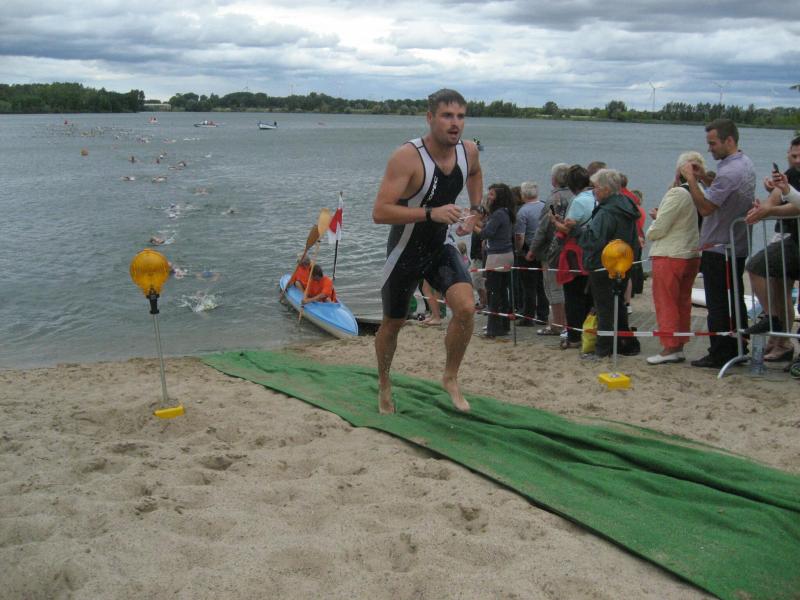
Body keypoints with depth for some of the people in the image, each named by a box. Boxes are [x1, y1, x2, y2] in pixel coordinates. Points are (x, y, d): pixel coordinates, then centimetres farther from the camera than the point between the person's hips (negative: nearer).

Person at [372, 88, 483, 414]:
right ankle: (384, 385, 38)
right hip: (405, 253, -4)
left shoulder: (468, 151, -6)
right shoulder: (407, 157, -26)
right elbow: (380, 212, -32)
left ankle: (450, 378, 5)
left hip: (440, 248, 4)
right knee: (392, 324, 11)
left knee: (466, 308, -19)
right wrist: (431, 213, -38)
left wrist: (476, 211, 12)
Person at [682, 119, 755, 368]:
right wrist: (703, 176, 6)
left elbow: (705, 207, -23)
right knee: (735, 301, 15)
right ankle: (737, 350, 23)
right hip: (738, 247, 10)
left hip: (718, 249, -10)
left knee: (718, 305, -3)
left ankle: (719, 355, 2)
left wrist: (691, 180, -17)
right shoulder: (746, 164, 10)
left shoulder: (729, 172, -22)